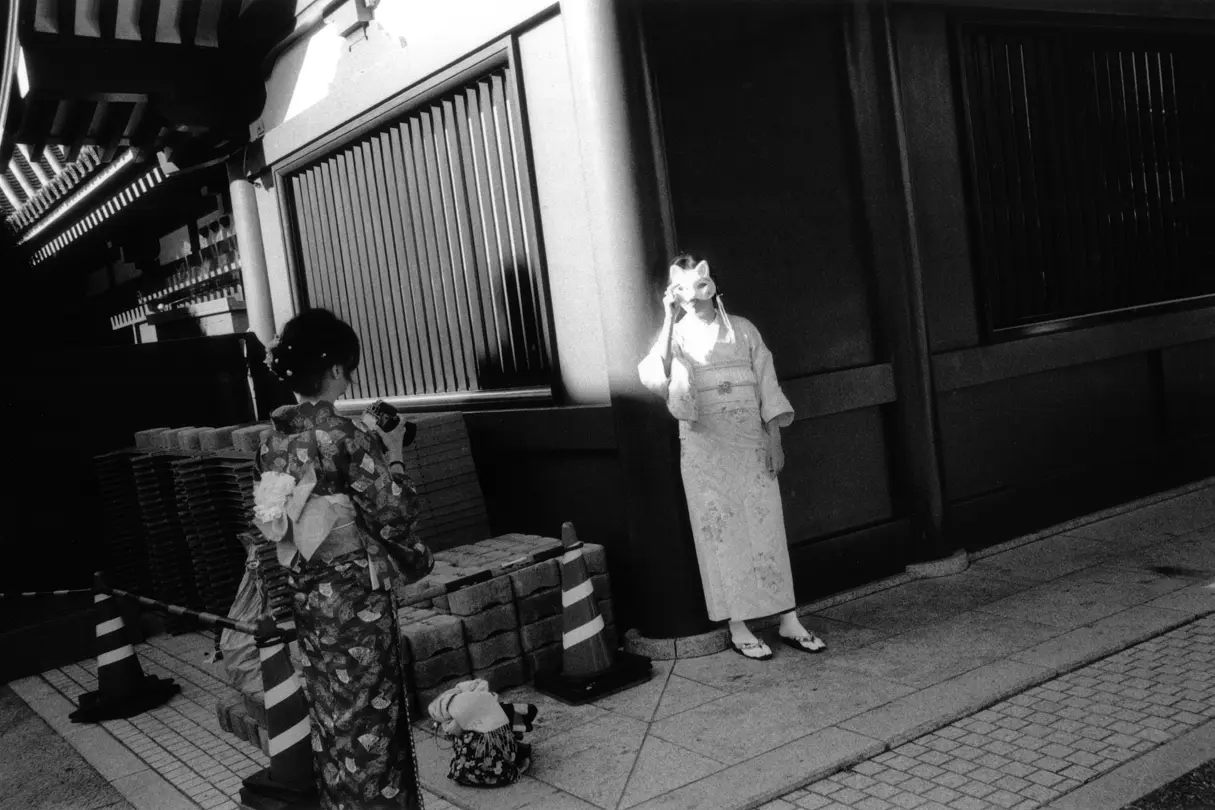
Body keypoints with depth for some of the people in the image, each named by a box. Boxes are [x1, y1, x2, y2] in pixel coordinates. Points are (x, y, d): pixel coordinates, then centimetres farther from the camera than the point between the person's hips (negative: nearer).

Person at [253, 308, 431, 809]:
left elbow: (279, 523, 10)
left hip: (307, 599, 7)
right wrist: (392, 454, -4)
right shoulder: (348, 437, -21)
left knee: (331, 721, 20)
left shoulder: (274, 441, 0)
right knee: (370, 722, 8)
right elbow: (395, 519, -16)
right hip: (356, 599, -7)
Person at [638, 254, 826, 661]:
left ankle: (789, 622, 10)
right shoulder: (677, 335, 1)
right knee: (722, 535, 1)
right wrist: (669, 319, -19)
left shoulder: (743, 330, 8)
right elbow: (654, 378, -19)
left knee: (767, 530, 3)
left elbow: (766, 386, 7)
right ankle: (738, 628, 10)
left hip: (751, 444, 2)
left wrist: (774, 438, 0)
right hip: (705, 448, -2)